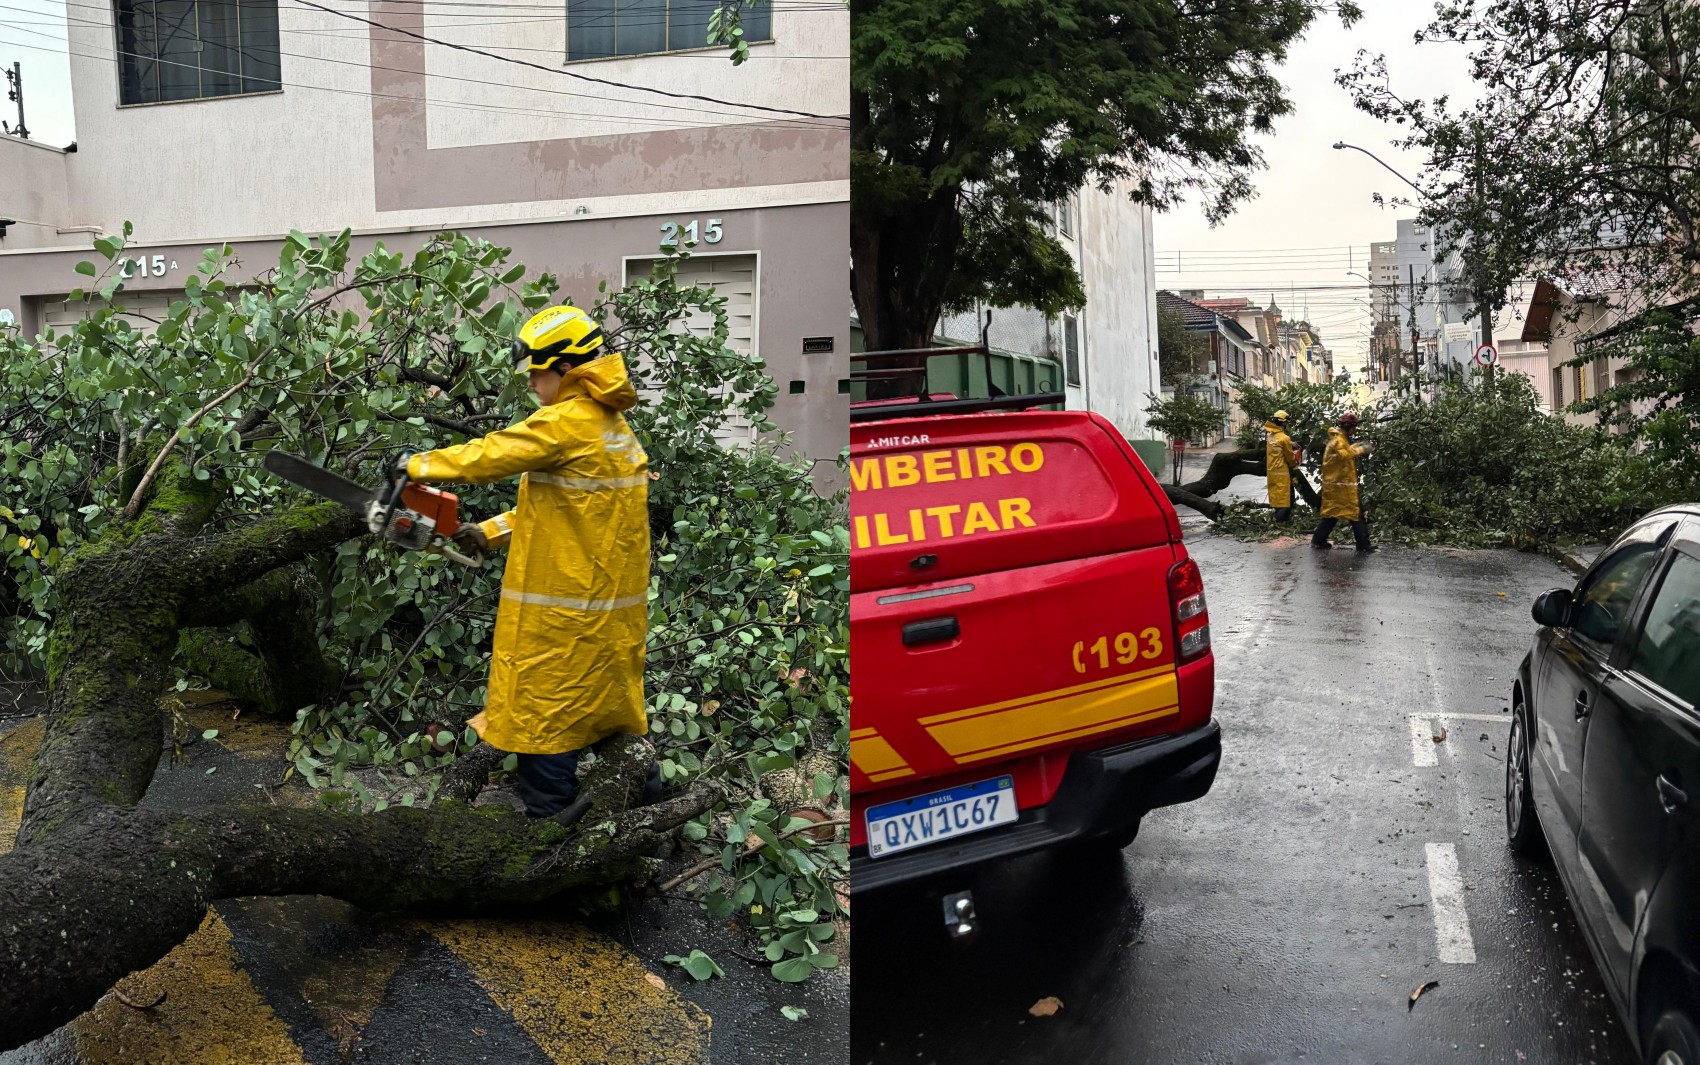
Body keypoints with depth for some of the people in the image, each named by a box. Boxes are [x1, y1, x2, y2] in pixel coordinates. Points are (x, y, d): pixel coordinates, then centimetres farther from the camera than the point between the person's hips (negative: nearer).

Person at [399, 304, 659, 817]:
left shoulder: (565, 423, -18)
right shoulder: (613, 425, 11)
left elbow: (488, 456, -15)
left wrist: (416, 464, -1)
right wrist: (490, 531, 12)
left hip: (562, 608, -9)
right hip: (615, 601, 9)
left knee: (542, 716, 2)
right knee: (610, 699, 19)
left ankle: (547, 809, 9)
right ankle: (643, 788, 27)